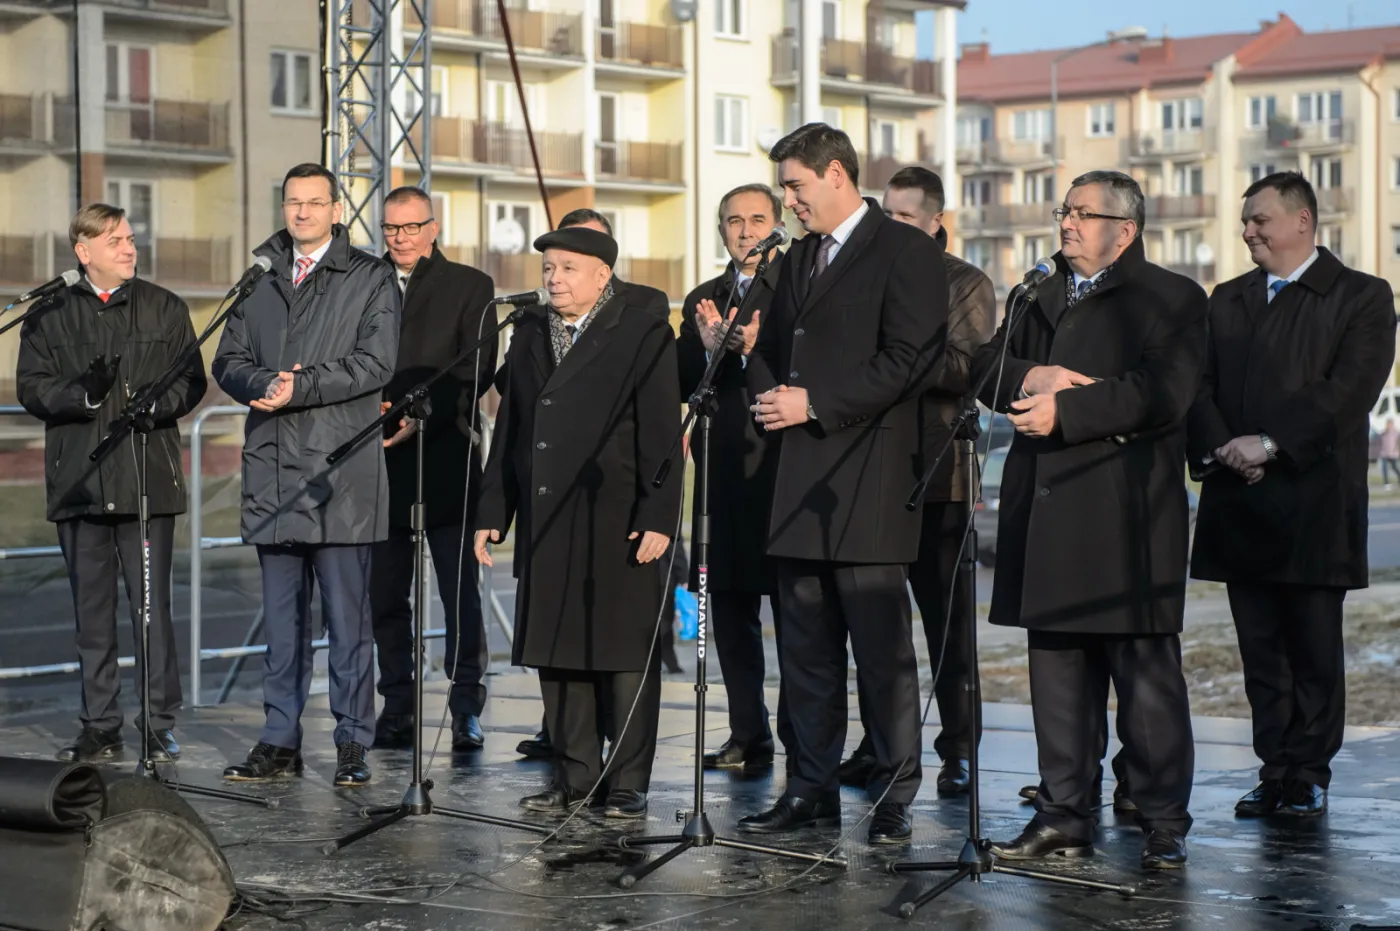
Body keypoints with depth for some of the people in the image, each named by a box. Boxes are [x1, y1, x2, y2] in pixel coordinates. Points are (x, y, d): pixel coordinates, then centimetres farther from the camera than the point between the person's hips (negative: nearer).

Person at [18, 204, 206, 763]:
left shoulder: (165, 309, 11)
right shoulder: (50, 314, 10)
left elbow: (192, 381, 6)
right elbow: (31, 387, 3)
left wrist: (156, 403, -14)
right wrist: (82, 393, -15)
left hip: (147, 477, -1)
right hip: (79, 480, 1)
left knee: (152, 606, -3)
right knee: (92, 609, 5)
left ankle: (159, 726, 4)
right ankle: (100, 728, 13)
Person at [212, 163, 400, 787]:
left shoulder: (371, 278, 3)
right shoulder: (261, 279, 17)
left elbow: (375, 365, -8)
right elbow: (229, 361, 13)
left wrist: (299, 388, -14)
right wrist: (264, 382, -8)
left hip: (340, 472, -4)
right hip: (273, 467, 5)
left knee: (347, 615, -3)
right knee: (281, 615, 9)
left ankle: (352, 745, 3)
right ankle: (280, 743, 14)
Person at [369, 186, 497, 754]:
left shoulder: (469, 287, 6)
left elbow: (476, 372, -3)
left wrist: (420, 417, -14)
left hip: (445, 458, -3)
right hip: (379, 460, 3)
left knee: (460, 591, -4)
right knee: (385, 593, 5)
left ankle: (466, 708, 0)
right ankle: (397, 708, 12)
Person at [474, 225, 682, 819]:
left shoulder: (643, 336, -2)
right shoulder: (530, 335, 15)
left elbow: (660, 433, -7)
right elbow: (508, 428, 16)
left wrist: (658, 518, -15)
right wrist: (492, 512, 11)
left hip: (617, 519, -5)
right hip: (546, 520, 6)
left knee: (625, 654, -1)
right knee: (556, 650, 8)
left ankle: (628, 784, 6)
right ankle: (573, 777, 17)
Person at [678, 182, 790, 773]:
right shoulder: (702, 301, 16)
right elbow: (682, 386, 9)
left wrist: (757, 351, -25)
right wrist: (709, 351, -9)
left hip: (781, 470, -6)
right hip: (724, 474, 6)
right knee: (729, 606, 8)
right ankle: (748, 735, 16)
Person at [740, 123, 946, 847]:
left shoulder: (905, 251, -5)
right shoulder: (799, 258, 20)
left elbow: (907, 359, -13)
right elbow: (772, 347, 26)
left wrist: (815, 402, -14)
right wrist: (770, 392, 3)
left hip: (869, 480, -8)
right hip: (800, 480, 8)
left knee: (882, 647, -4)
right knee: (805, 646, 9)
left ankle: (894, 797, 3)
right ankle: (812, 788, 16)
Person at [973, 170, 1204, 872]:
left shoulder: (1170, 298, 0)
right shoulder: (1040, 296, 22)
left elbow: (1162, 391, -14)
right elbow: (985, 365, 14)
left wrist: (1065, 409, -18)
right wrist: (1029, 377, -8)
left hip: (1126, 511, -6)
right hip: (1048, 509, 6)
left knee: (1146, 671, -4)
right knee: (1056, 666, 9)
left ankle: (1164, 826, 1)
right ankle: (1064, 814, 15)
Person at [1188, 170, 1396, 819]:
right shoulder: (1227, 301, 17)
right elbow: (1199, 386, 10)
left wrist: (1270, 443, -18)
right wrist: (1218, 447, -9)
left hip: (1314, 504, -5)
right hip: (1240, 507, 5)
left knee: (1315, 650, 0)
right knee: (1261, 649, 7)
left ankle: (1309, 776, 8)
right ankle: (1275, 771, 13)